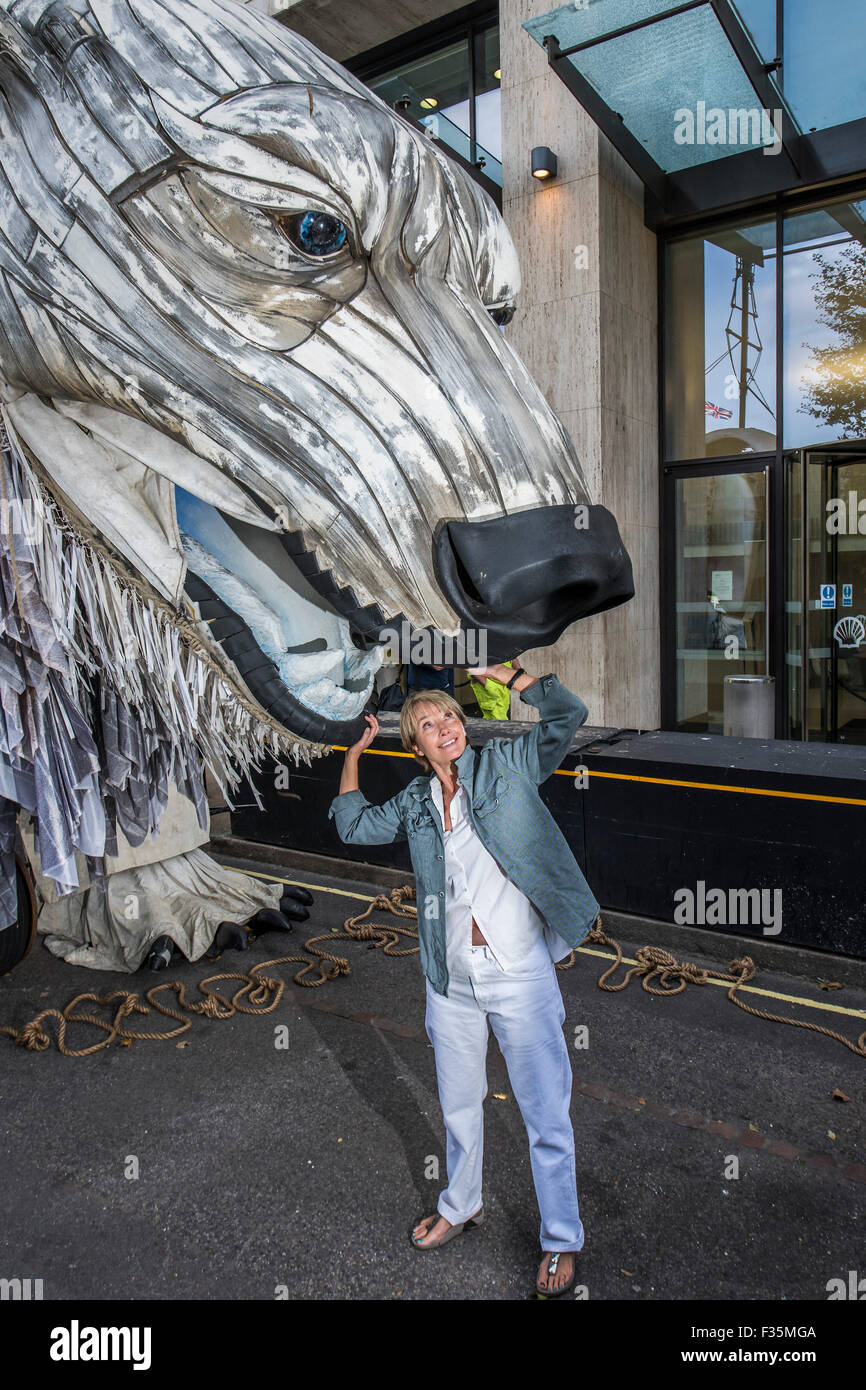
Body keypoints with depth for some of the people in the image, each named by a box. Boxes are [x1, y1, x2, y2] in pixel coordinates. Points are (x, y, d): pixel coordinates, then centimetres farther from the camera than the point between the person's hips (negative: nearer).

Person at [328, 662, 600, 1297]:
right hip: (453, 981, 4)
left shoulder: (505, 766, -5)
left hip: (521, 975, -4)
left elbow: (569, 714, -14)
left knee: (546, 1113, 8)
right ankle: (461, 1205, 48)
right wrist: (354, 753, 14)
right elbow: (353, 826, 18)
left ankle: (562, 1239, 30)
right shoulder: (415, 802, 6)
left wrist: (502, 672, -11)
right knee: (459, 1104, 23)